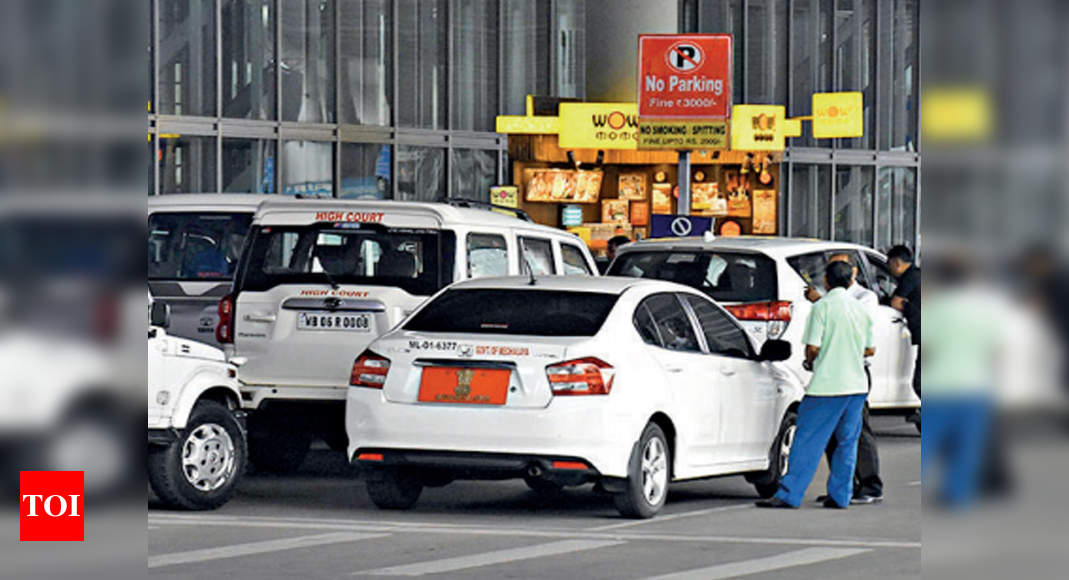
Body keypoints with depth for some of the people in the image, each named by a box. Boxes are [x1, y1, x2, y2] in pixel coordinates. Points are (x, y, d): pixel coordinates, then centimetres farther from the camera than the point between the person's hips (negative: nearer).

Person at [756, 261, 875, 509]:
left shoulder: (822, 306, -9)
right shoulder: (861, 309, 8)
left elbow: (812, 348, -12)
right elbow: (870, 349, 14)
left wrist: (810, 361, 9)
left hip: (827, 386, -5)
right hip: (857, 385, 5)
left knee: (808, 442, -4)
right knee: (847, 442, 12)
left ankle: (789, 495, -6)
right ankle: (840, 496, 12)